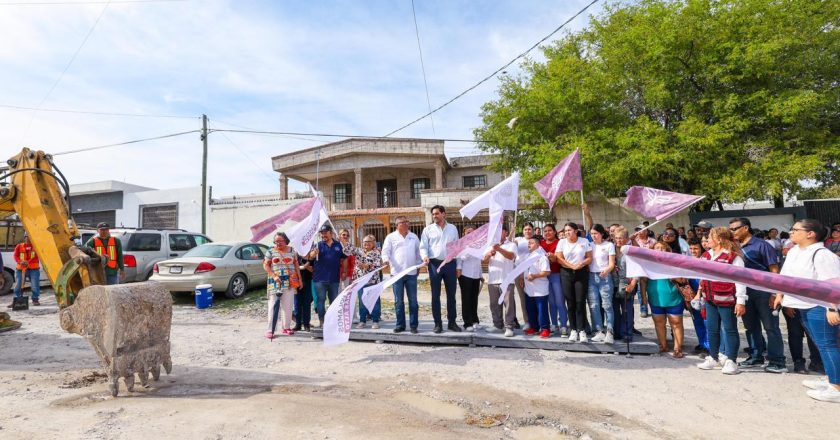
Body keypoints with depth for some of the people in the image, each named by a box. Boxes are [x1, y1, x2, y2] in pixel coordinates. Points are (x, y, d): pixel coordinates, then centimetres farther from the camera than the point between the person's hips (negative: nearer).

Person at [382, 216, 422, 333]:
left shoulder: (414, 237, 13)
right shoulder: (391, 237, 3)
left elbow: (418, 252, 18)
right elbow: (385, 251, -4)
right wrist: (386, 260, -23)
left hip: (411, 273, 2)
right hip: (397, 272, -2)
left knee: (413, 300, 4)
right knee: (398, 301, 4)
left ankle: (414, 325, 11)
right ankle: (400, 325, 13)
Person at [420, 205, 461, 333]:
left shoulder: (453, 228, 9)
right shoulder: (428, 229, 3)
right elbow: (423, 246, -1)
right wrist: (425, 256, -23)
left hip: (450, 264, 2)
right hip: (435, 264, -2)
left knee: (451, 294, 8)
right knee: (435, 296, 3)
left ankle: (452, 322, 19)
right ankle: (438, 323, 12)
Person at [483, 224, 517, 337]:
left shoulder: (511, 245, 5)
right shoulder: (490, 246, 17)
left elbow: (511, 256, -15)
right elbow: (484, 261, 8)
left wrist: (499, 249, -32)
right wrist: (489, 253, -13)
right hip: (492, 280, 4)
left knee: (508, 304, -5)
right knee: (494, 304, 8)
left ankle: (509, 327, -2)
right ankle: (498, 325, 19)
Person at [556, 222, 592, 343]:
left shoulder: (584, 241, 3)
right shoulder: (562, 242, 5)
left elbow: (589, 258, 1)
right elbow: (559, 259, -2)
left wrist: (581, 264, -17)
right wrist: (572, 266, -12)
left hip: (582, 273, -1)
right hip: (566, 274, 1)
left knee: (580, 302, -5)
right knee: (570, 303, 1)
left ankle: (582, 330, 0)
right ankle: (573, 329, 8)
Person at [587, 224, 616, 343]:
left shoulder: (609, 245, 2)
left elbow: (612, 263, -3)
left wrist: (606, 270, -23)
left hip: (605, 277, -3)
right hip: (592, 277, 4)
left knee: (607, 305, -6)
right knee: (594, 306, 0)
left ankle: (609, 332, -5)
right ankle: (599, 332, 6)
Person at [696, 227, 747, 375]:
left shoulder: (733, 257, -13)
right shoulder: (706, 255, 9)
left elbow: (740, 280, -15)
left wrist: (741, 301, -16)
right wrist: (700, 293, 19)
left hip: (726, 300, -8)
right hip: (710, 300, 8)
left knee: (730, 330, 5)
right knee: (712, 329, 15)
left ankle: (730, 361, 13)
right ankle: (713, 358, 27)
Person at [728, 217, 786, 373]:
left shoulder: (761, 245, -7)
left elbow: (774, 270, -9)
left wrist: (774, 294, -15)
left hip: (763, 292, -6)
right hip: (745, 293, 6)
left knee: (771, 327, 0)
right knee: (751, 326, 14)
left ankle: (777, 362, 6)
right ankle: (756, 357, 25)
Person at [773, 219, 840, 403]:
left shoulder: (821, 254, -18)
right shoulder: (794, 252, 10)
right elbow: (786, 275, 20)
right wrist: (780, 295, 21)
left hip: (820, 306, -10)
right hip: (804, 305, 10)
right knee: (821, 345, 18)